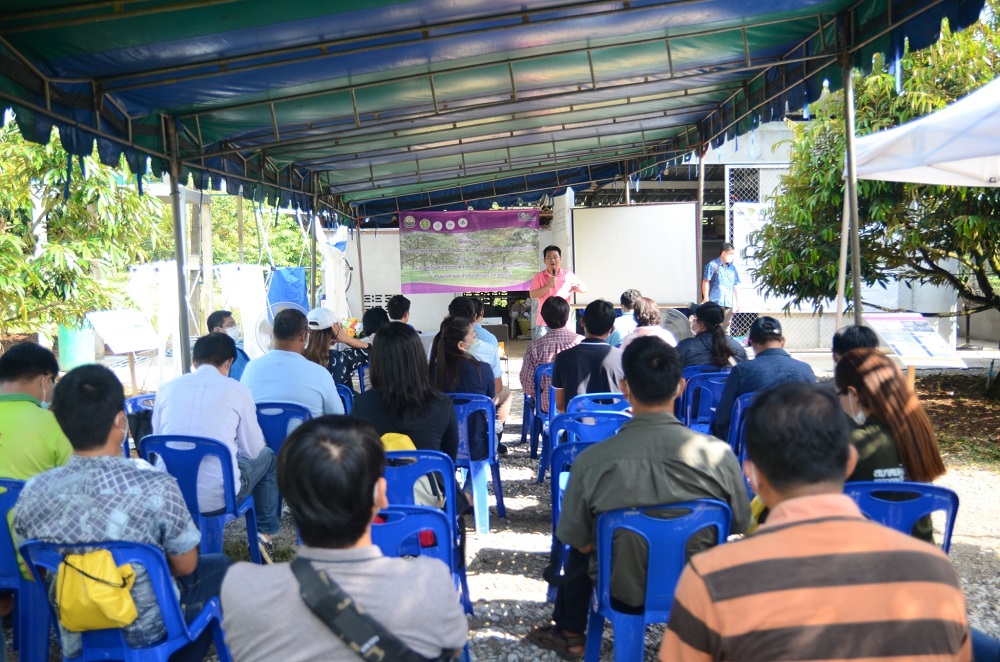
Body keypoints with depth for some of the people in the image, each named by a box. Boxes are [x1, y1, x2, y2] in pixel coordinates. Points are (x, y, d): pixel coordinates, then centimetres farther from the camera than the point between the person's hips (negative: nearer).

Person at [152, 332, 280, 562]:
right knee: (267, 457, 25)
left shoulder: (166, 388, 4)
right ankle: (265, 533, 27)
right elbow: (253, 450, 4)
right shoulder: (237, 390, -3)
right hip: (217, 496, -4)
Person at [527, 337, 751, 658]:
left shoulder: (591, 461, -26)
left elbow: (578, 543, -12)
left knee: (582, 546, 31)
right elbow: (741, 526, -6)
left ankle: (569, 633, 48)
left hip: (622, 591, -1)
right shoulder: (720, 454, -23)